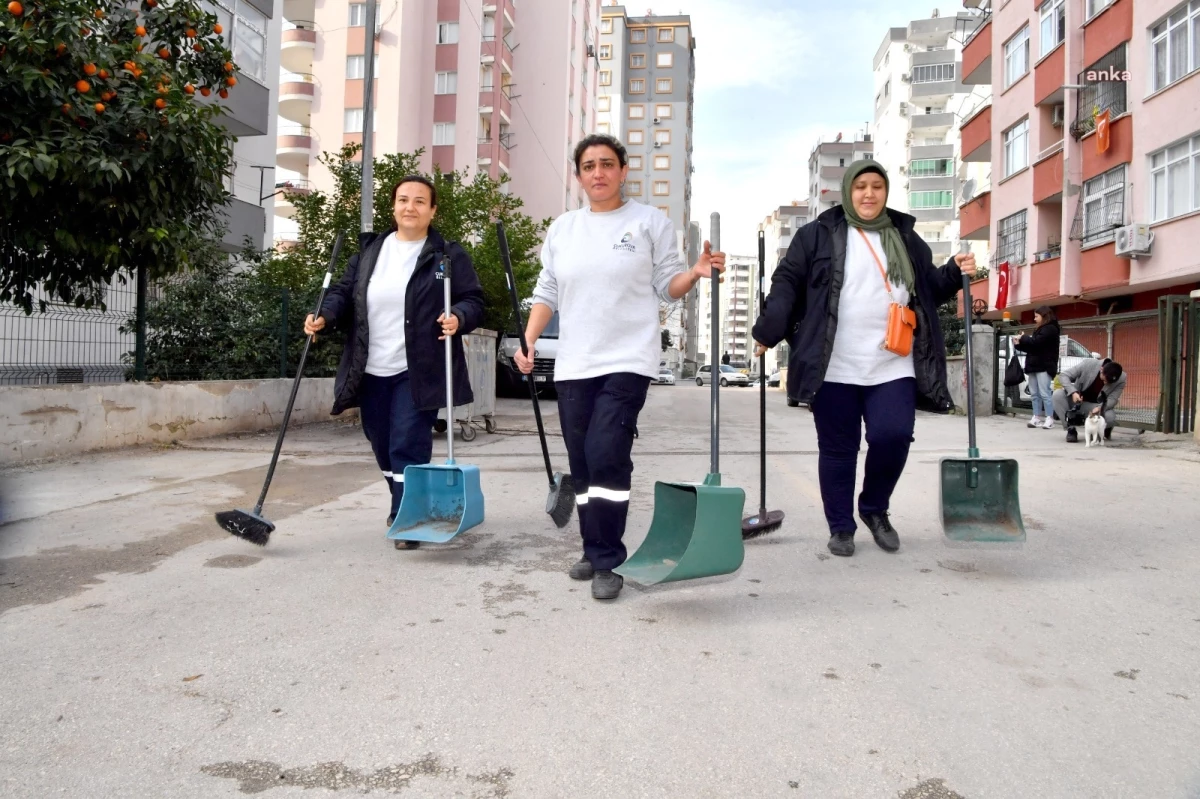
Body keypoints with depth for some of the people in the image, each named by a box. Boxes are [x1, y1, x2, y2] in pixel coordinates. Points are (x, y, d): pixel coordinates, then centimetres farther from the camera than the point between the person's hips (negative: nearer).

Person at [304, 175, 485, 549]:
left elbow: (473, 300, -2)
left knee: (408, 446, -8)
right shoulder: (370, 250, 11)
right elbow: (344, 291, 11)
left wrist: (458, 318, -24)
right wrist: (325, 315, -8)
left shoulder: (449, 255, 0)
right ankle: (405, 507, 37)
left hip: (418, 372, -5)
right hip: (372, 371, 5)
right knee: (383, 447, 15)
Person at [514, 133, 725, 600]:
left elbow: (666, 286, 3)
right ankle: (594, 550, 23)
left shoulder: (651, 222, 4)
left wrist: (696, 273, -16)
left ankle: (608, 561, -2)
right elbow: (547, 294, 15)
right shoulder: (562, 229, 14)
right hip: (574, 365, 5)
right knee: (582, 464, 8)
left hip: (628, 361, -4)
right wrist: (528, 341, 3)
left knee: (607, 457, -15)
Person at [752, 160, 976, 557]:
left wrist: (955, 272, 4)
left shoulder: (906, 237, 17)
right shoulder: (818, 234, 5)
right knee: (838, 449, 3)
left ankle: (875, 509, 17)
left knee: (893, 436, -11)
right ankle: (841, 528, 19)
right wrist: (769, 330, -10)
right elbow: (787, 282, 1)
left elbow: (929, 290, 23)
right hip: (835, 367, -2)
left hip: (893, 366, 3)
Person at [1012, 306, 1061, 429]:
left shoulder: (1050, 329, -6)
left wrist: (1023, 337, -4)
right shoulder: (1039, 330, 22)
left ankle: (1049, 419, -9)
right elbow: (1030, 348, 23)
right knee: (1035, 394, 6)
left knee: (1045, 393, -10)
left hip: (1044, 367, -9)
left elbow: (1036, 342, -19)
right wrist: (1019, 344, 7)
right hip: (1034, 366, 9)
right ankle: (1037, 418, 7)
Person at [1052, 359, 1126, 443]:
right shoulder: (1088, 364, -22)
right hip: (1076, 399, 0)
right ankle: (1071, 429, -20)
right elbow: (1063, 375, -19)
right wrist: (1073, 392, -34)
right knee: (1058, 394, -31)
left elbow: (1112, 399, -15)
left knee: (1110, 417, -33)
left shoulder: (1121, 379, -17)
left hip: (1095, 406, 0)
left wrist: (1100, 408, -38)